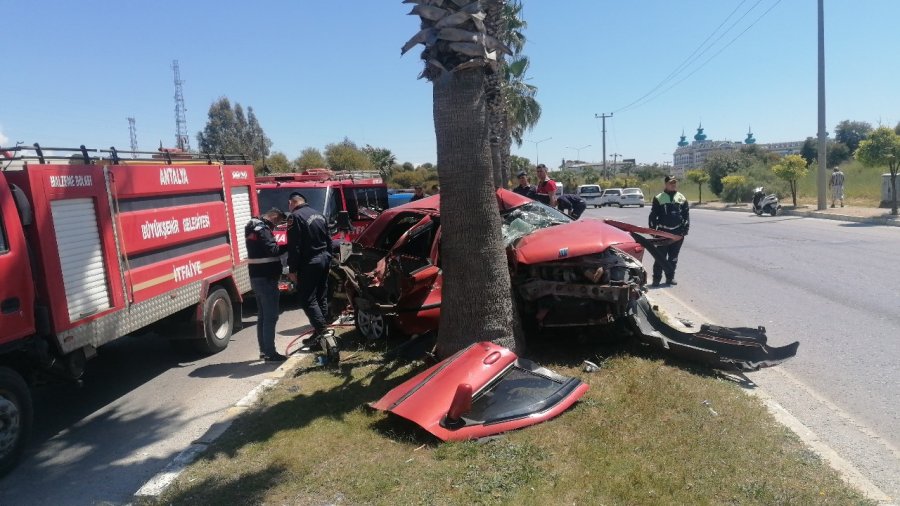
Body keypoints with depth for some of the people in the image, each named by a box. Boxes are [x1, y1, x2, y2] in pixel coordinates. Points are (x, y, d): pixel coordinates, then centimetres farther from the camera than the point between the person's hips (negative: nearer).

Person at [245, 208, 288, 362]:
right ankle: (270, 353, -3)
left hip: (257, 277, 10)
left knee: (263, 316, 15)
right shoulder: (262, 229, -16)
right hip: (266, 278, -10)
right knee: (270, 316, -6)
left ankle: (264, 350, 22)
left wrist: (281, 246, 0)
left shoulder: (255, 227, 16)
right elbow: (273, 250, -26)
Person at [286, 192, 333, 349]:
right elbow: (328, 240, 17)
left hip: (309, 263, -8)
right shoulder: (319, 215, 14)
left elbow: (294, 246, -16)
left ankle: (321, 329, -13)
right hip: (324, 259, 8)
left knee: (307, 299, -4)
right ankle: (322, 331, 17)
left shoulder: (296, 217, -12)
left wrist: (292, 269, -13)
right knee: (321, 297, 13)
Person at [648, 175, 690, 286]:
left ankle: (670, 277, 18)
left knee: (673, 257, 9)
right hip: (663, 231, -3)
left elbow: (686, 215, 9)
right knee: (660, 256, -3)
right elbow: (653, 215, 0)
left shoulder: (682, 198, 9)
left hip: (678, 232, 3)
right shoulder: (659, 198, 1)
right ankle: (656, 278, 3)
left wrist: (685, 229, 0)